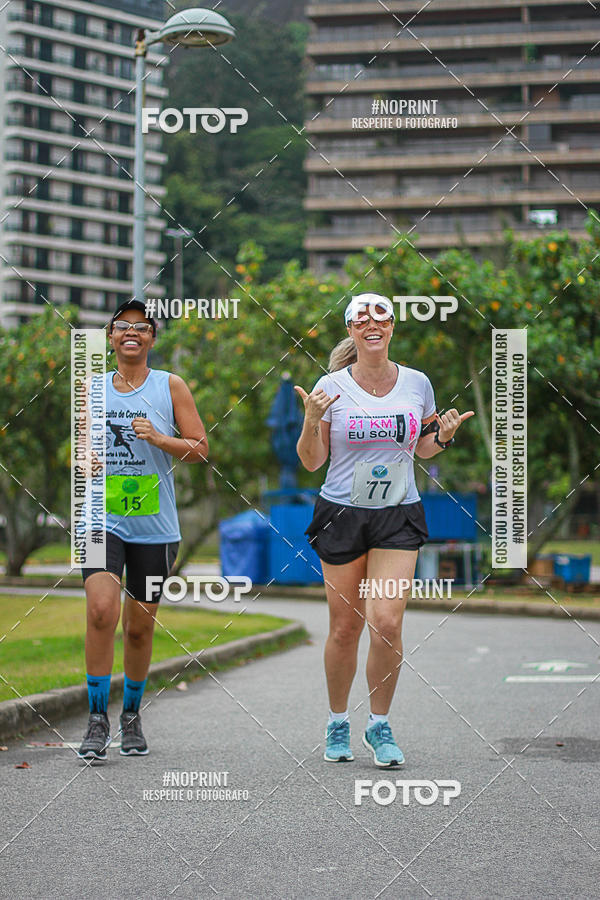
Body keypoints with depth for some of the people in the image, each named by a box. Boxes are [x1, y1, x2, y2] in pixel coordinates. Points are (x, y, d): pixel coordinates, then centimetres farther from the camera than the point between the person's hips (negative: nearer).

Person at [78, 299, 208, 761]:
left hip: (154, 527, 0)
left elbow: (201, 448, -1)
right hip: (101, 520, 0)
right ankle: (98, 719, -10)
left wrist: (158, 438, -16)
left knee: (140, 625, 8)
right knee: (101, 611, -19)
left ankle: (132, 715, 28)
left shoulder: (170, 386, 2)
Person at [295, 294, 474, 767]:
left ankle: (380, 725, 6)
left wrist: (443, 437, -5)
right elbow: (311, 461, 2)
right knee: (345, 627, 3)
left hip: (399, 515, 1)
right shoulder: (331, 387, -2)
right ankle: (338, 723, 25)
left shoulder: (417, 383, 3)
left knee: (386, 622, -13)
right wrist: (312, 421, -16)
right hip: (341, 513, -1)